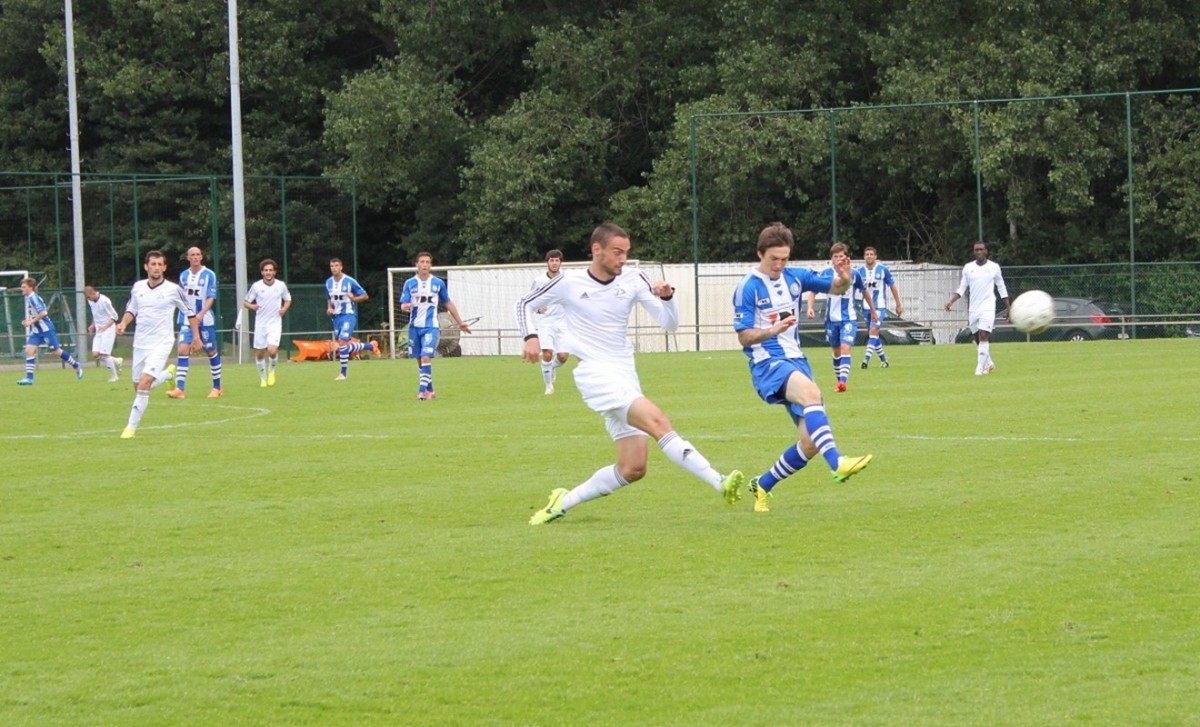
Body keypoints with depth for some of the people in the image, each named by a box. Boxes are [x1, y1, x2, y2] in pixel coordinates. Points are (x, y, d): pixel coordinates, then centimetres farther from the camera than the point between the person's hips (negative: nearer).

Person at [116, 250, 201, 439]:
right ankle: (168, 373, 42)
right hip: (140, 343, 5)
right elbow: (131, 310, 18)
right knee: (138, 386, 12)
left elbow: (190, 312, 5)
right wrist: (123, 323, -1)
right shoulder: (138, 287, 4)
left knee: (144, 384, -20)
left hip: (161, 343, -5)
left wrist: (196, 336, 7)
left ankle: (131, 428, -13)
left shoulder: (173, 290, -7)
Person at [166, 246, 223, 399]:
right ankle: (180, 389, -16)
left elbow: (211, 298, -12)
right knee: (183, 350, -12)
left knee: (211, 352, 7)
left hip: (205, 320, -3)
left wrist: (201, 314, -25)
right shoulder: (183, 276, 7)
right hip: (186, 320, 3)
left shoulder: (209, 275, -5)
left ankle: (217, 387, 21)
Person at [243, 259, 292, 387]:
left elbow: (288, 299, 14)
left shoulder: (281, 285, -2)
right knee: (260, 353, 4)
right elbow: (246, 302, 2)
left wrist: (284, 308, -7)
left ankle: (271, 370, 11)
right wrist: (252, 306, -21)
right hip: (260, 324, 1)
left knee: (272, 350, -19)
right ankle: (262, 378, 25)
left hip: (275, 323, -1)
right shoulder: (256, 286, -5)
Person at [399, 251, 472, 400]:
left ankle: (422, 390, -20)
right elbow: (403, 305, -2)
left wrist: (460, 323, 16)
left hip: (431, 327, -2)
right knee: (420, 360, 8)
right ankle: (429, 390, 23)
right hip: (414, 327, 2)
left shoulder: (438, 283, 3)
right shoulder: (409, 283, 3)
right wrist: (405, 306, -27)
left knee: (426, 357, -19)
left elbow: (448, 303, 13)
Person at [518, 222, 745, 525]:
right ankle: (720, 483, -37)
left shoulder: (633, 280, 4)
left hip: (625, 376, 6)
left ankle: (563, 502, 14)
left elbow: (669, 324, 3)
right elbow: (525, 304, 12)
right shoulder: (568, 283, -3)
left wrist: (667, 296, -17)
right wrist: (531, 337, -6)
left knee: (633, 468, 0)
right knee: (658, 422, -27)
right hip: (596, 374, -6)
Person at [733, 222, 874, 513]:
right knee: (810, 391, -38)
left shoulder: (795, 277, 8)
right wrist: (773, 330, -27)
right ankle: (837, 463, -51)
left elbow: (836, 288, 14)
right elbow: (744, 337, -9)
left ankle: (762, 486, 20)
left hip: (796, 360, 7)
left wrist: (845, 279, -10)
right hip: (767, 364, -7)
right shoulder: (748, 288, -8)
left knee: (811, 443, -1)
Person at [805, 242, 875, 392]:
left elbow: (864, 292, 10)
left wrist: (873, 311, 20)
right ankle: (839, 380, 29)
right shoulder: (826, 274, -7)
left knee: (845, 348, -18)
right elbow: (813, 291, -4)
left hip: (849, 319, -2)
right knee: (836, 351, 13)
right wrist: (810, 307, -22)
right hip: (831, 319, 2)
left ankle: (843, 381, -27)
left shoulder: (854, 274, -5)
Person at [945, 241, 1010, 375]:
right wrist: (951, 301, -7)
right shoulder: (968, 268, 6)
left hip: (988, 307, -4)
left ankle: (980, 368, -16)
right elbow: (962, 288, 8)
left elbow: (1002, 288, 9)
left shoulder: (994, 267, 1)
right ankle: (989, 364, 28)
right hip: (973, 308, 4)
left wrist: (1008, 308, 9)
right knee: (977, 338, 9)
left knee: (983, 336, -16)